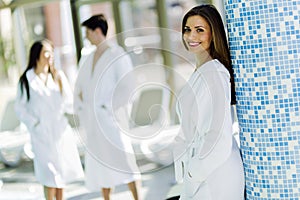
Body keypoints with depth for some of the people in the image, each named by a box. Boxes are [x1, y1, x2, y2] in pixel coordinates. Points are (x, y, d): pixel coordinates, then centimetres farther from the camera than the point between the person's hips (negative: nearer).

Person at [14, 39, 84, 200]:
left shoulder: (58, 75, 6)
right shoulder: (27, 80, -6)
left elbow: (69, 104, 3)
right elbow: (20, 107, -2)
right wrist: (35, 123, -9)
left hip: (60, 130, 4)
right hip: (42, 133, -4)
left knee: (62, 171, 11)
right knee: (50, 174, -4)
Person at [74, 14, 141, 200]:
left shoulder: (117, 55, -6)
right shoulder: (88, 59, 15)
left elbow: (128, 87, -11)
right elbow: (79, 87, 24)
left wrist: (111, 108, -14)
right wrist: (82, 111, 11)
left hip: (111, 119, -7)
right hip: (93, 122, 7)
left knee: (124, 161, -12)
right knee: (100, 166, 11)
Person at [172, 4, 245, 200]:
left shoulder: (214, 72, -17)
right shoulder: (200, 72, 12)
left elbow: (220, 134, -21)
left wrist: (196, 171, -13)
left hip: (215, 174, -9)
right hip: (200, 170, 9)